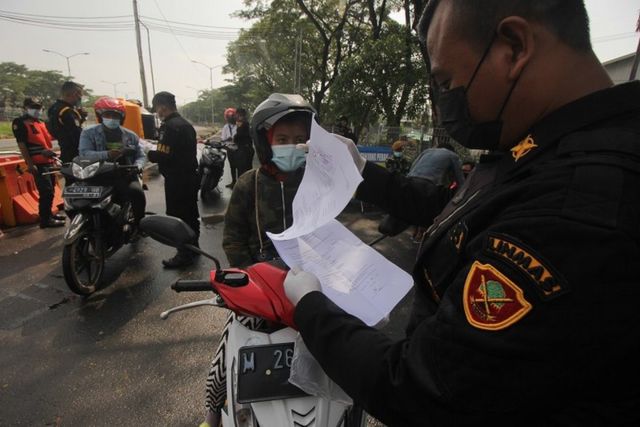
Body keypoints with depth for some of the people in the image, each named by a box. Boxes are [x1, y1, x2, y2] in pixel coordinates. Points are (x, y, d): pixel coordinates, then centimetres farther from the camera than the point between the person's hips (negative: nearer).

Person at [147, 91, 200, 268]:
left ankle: (184, 254, 5)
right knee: (190, 213, 17)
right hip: (189, 175, 10)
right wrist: (156, 152, 13)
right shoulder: (186, 124, 13)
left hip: (177, 179, -10)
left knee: (178, 216, -2)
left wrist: (148, 154, -7)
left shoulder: (170, 126, -17)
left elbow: (165, 156, -24)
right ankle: (193, 246, 30)